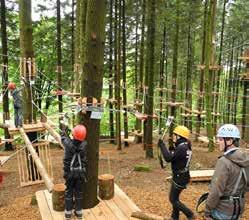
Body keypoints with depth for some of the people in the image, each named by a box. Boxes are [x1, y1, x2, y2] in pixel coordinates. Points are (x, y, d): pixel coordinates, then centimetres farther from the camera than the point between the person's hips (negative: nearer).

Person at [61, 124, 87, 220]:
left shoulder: (68, 144, -18)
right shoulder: (84, 145, -16)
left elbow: (63, 137, 4)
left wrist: (64, 129, 23)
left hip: (70, 172, -1)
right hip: (81, 172, 1)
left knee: (69, 192, 13)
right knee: (79, 192, 13)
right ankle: (78, 212, 24)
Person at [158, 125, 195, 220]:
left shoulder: (181, 148, -26)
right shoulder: (186, 146, 5)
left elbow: (168, 158, -30)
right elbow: (175, 157, 13)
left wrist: (162, 145, -23)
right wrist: (172, 149, -3)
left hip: (180, 178, -10)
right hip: (182, 176, 10)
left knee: (173, 200, 5)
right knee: (175, 197, 21)